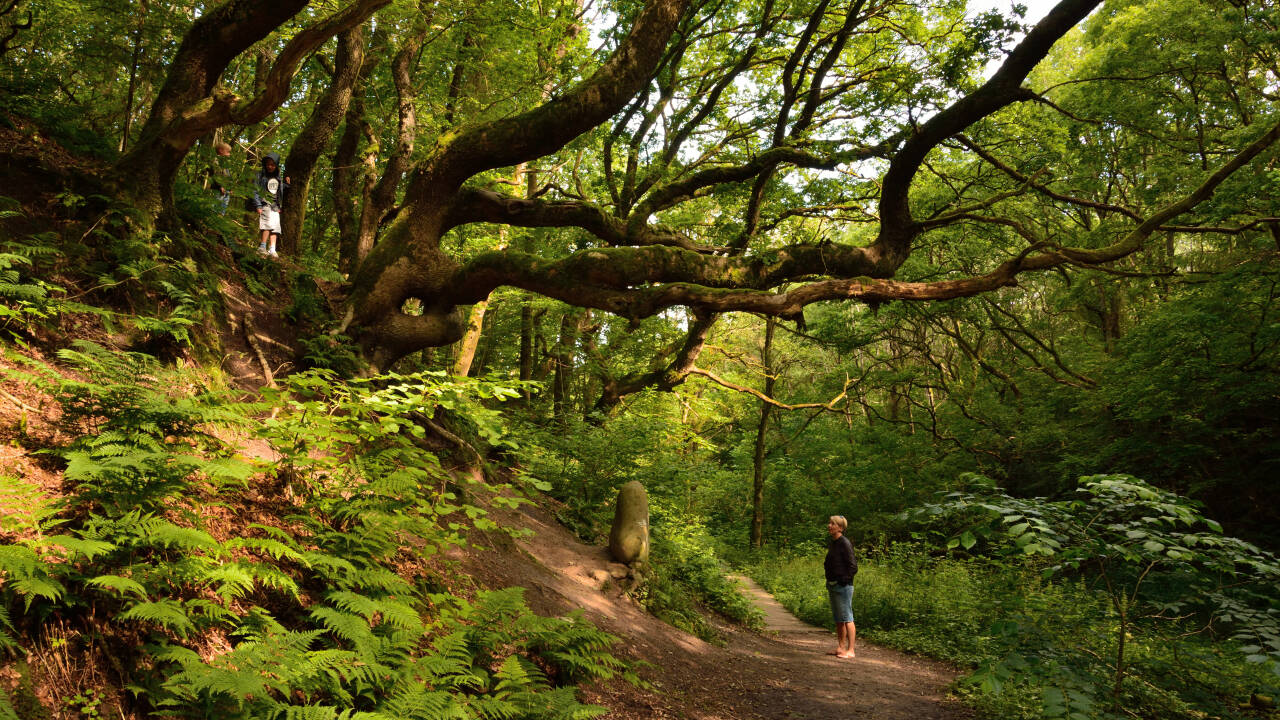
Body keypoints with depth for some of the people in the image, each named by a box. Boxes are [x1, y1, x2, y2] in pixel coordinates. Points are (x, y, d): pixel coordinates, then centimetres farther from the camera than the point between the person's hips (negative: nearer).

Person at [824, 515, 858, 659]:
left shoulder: (845, 543, -14)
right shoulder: (832, 544, 12)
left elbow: (853, 566, -17)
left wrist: (844, 580, -16)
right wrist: (829, 582, 14)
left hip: (843, 586, -9)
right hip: (832, 586, 9)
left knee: (847, 618, -4)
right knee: (838, 619, 14)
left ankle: (850, 650, 1)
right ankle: (840, 647, 23)